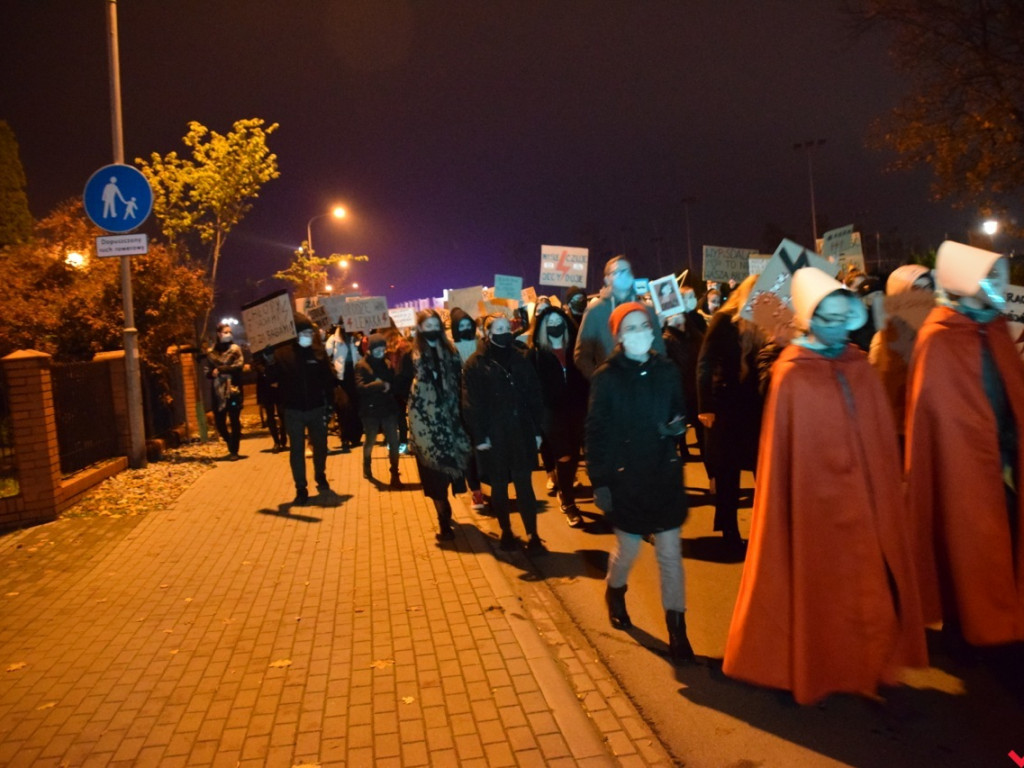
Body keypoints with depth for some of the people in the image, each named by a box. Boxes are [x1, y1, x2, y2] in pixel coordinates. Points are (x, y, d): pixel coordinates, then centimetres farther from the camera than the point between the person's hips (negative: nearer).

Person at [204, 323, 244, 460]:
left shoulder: (235, 349, 4)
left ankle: (234, 451, 8)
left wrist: (220, 370, -14)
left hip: (233, 390, -3)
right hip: (218, 392, 3)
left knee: (234, 421, -2)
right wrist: (213, 373, -14)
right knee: (219, 422, 3)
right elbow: (207, 372, 8)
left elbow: (239, 365, -11)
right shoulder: (211, 352, 11)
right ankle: (231, 446, 27)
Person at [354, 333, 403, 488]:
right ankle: (366, 466, 42)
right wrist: (381, 386, -17)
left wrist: (387, 387, -15)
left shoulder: (388, 364, 7)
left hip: (388, 408, 2)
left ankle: (395, 474, 8)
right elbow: (360, 387, -19)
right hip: (370, 410, -2)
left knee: (393, 442, -4)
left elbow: (395, 385, 5)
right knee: (370, 441, 16)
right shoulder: (361, 365, -6)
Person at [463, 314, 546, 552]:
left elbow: (534, 396, 7)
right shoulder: (476, 364, -3)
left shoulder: (521, 359, 7)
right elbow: (470, 404, -6)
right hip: (493, 436, -2)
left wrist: (537, 430, 2)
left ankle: (533, 536, 9)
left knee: (524, 485, 3)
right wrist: (479, 436, -11)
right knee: (499, 487, 10)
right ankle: (506, 532, 25)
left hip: (521, 433, 2)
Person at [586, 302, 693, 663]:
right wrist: (599, 480, -10)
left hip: (665, 474, 2)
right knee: (627, 549, 13)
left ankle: (677, 627, 17)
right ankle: (615, 594, 45)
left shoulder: (666, 370, 0)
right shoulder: (606, 377, -9)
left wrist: (678, 424, -10)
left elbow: (680, 411, 14)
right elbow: (596, 431, -8)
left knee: (670, 554, 5)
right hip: (626, 477, -2)